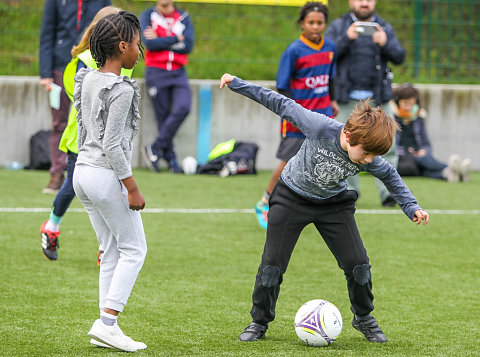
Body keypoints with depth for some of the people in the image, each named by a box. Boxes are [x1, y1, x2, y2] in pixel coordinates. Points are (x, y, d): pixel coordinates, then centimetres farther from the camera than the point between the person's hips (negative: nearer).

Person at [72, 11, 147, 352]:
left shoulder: (86, 79, 8)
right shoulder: (121, 89, -18)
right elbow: (112, 144, -19)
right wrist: (132, 188, -15)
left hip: (83, 170, 8)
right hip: (108, 175, -8)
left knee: (112, 251, 14)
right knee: (134, 249, 2)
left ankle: (106, 325, 12)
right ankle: (107, 322, -6)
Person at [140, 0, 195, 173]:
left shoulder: (184, 17, 8)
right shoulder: (148, 16, 1)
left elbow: (188, 46, -4)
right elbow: (149, 43, -14)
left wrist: (161, 41, -8)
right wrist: (176, 39, -8)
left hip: (178, 73, 2)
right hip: (156, 72, -2)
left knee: (183, 108, -18)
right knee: (163, 116, -2)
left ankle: (154, 149, -8)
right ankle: (170, 158, 10)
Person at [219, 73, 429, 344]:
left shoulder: (371, 160, -24)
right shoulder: (321, 127, -34)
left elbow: (390, 176, 0)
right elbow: (284, 106, -21)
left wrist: (412, 207, -7)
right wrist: (237, 84, -16)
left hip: (333, 203, 2)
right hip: (292, 197, -2)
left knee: (357, 263, -5)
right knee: (273, 264, -4)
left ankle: (364, 318, 18)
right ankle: (259, 322, 15)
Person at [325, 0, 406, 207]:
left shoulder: (385, 29, 11)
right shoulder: (338, 26, 6)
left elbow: (399, 57, 1)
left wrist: (385, 43, -19)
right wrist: (346, 38, -20)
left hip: (377, 99, 1)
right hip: (347, 100, -1)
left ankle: (387, 191, -9)